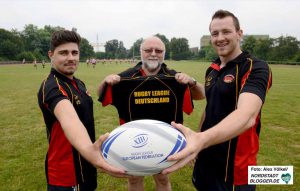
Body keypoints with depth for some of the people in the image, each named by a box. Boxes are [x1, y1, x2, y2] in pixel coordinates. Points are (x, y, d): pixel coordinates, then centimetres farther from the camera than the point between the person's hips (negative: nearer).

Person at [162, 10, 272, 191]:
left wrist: (202, 139, -54)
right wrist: (197, 138, 14)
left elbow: (247, 115, -37)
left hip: (234, 169, -6)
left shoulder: (256, 68, -19)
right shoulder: (211, 70, 4)